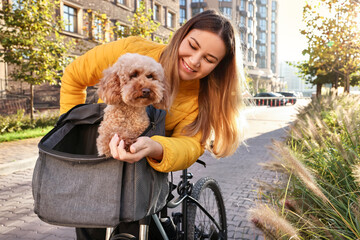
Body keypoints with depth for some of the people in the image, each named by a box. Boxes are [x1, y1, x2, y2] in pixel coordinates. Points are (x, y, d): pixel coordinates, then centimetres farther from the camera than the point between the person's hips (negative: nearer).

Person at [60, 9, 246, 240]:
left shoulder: (204, 97, -19)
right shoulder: (131, 51, -23)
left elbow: (190, 144, -32)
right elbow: (74, 76, -10)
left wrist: (155, 149, -54)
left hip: (146, 170, 1)